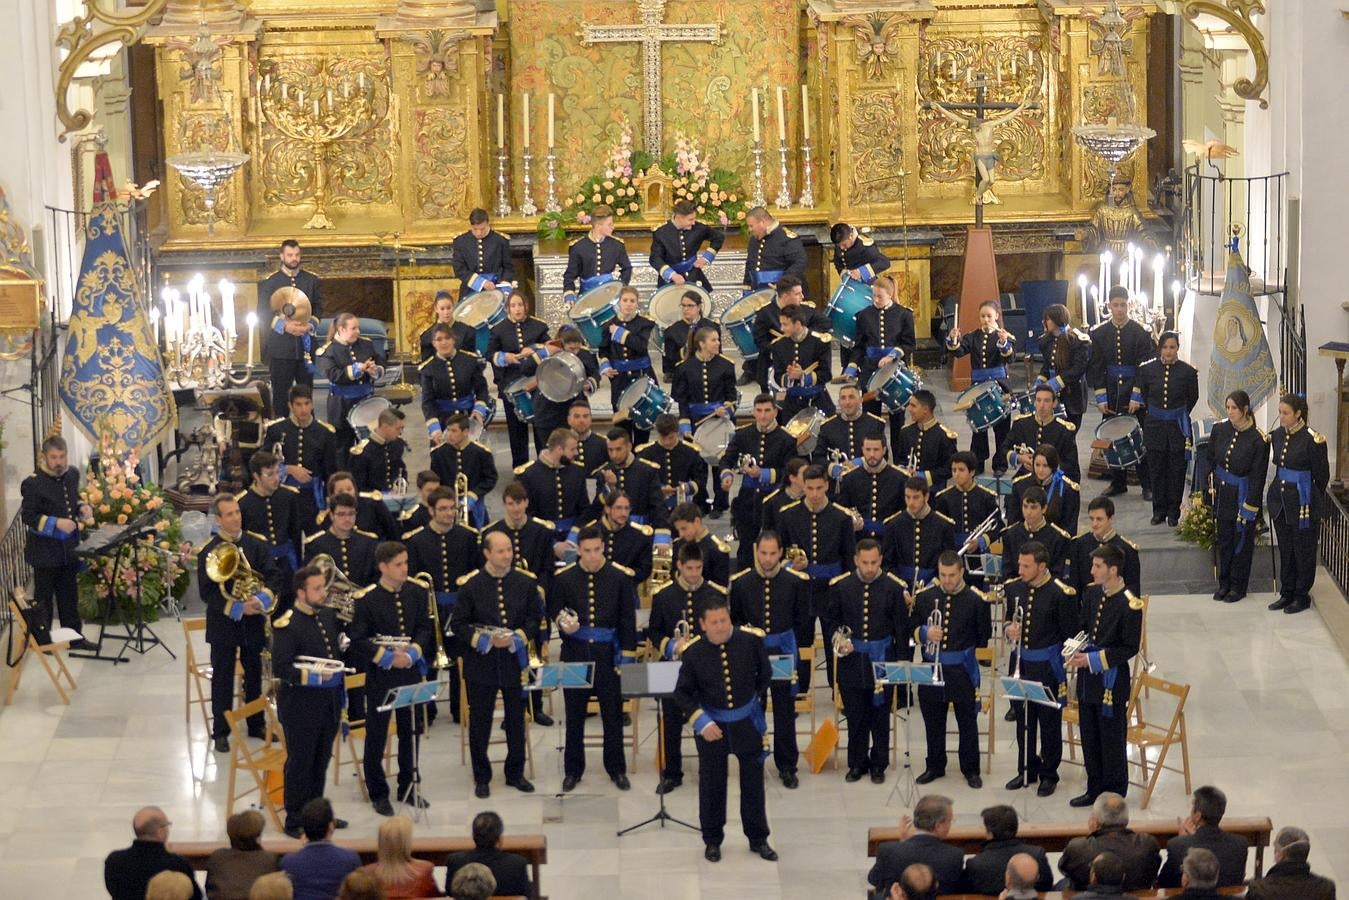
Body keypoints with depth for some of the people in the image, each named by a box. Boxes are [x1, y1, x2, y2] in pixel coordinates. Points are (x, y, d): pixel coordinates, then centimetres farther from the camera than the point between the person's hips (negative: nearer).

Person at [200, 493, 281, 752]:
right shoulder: (209, 552, -9)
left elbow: (273, 577, -3)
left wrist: (262, 599, -22)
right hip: (223, 626, -3)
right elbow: (207, 593, -13)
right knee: (222, 679, 3)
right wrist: (237, 609, -22)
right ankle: (220, 732, 11)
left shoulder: (258, 545, 1)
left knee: (255, 675, 14)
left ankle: (257, 725, 28)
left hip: (253, 624, 3)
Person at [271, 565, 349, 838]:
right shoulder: (286, 625, -16)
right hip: (301, 705, -7)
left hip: (329, 701, 7)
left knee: (321, 761, 17)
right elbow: (280, 668, -20)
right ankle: (295, 821, 12)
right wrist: (313, 675, -27)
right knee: (300, 763, 2)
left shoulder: (328, 616, 8)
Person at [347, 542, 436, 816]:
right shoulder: (366, 599, -12)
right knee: (376, 734, 3)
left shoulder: (418, 593, 2)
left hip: (411, 672, 4)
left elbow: (425, 628, 4)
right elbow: (357, 638, -11)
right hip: (380, 677, -4)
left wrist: (413, 652, -13)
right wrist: (386, 657, -18)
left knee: (410, 731, 12)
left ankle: (408, 787, 26)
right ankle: (378, 793, 14)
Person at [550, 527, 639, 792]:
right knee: (574, 715, 8)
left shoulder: (620, 577, -4)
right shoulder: (564, 578, -2)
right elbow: (553, 611, 9)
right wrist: (564, 625, -14)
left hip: (608, 654, -1)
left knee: (613, 714, 7)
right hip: (575, 654, 1)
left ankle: (617, 769, 20)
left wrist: (626, 657, -4)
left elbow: (628, 620, 0)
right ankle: (573, 770, 20)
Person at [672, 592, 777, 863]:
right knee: (711, 784, 9)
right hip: (712, 725, -1)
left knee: (753, 781, 10)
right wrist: (702, 722, -18)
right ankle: (712, 840, 24)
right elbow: (682, 693, -7)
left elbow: (765, 675, 6)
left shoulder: (751, 641, -12)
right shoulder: (693, 652, -13)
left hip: (747, 722, 1)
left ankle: (758, 838, 24)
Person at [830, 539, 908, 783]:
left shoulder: (893, 587, -4)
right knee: (855, 716, 8)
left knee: (880, 716, 7)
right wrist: (837, 640, -10)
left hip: (882, 659, -1)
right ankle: (857, 763, 20)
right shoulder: (840, 586, -1)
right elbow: (830, 620, 9)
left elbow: (901, 627, 1)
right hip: (851, 661, 1)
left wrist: (902, 662, -1)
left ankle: (878, 765, 20)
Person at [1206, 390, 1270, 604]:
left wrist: (1249, 507, -14)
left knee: (1242, 541, 8)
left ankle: (1238, 586, 22)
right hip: (1222, 493, 5)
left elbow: (1257, 476, -14)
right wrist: (1212, 487, 6)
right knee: (1223, 539, 15)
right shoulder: (1219, 429, -3)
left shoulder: (1258, 439, -18)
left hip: (1243, 495, -5)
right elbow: (1211, 460, 10)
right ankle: (1224, 582, 29)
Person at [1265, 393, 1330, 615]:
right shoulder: (1277, 435, 4)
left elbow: (1322, 475, -10)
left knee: (1303, 550, 5)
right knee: (1285, 549, 15)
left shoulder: (1311, 439, -16)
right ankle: (1287, 593, 26)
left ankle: (1302, 596, 16)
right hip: (1280, 500, 7)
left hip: (1303, 502, -7)